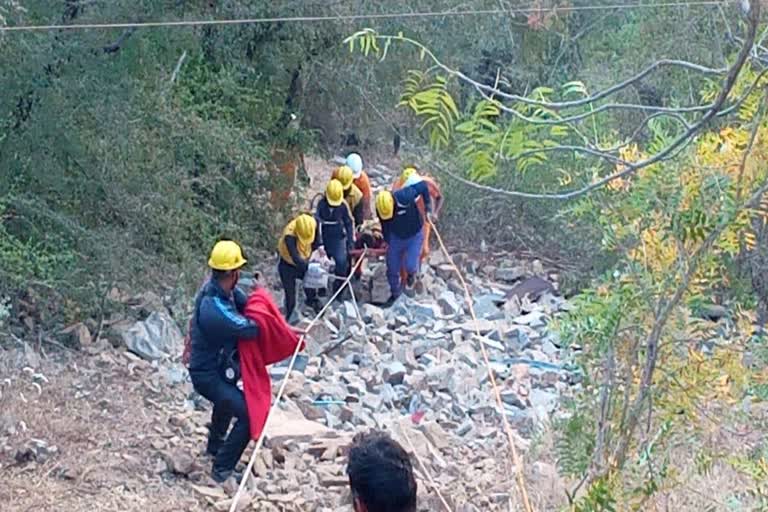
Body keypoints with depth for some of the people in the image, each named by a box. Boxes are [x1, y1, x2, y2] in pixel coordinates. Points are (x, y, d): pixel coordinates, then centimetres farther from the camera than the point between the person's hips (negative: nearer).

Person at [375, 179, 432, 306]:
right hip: (396, 237, 3)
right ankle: (395, 294, 33)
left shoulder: (405, 197, -37)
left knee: (410, 265, -13)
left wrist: (428, 208, -14)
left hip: (414, 236, -3)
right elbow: (384, 225, 0)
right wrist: (387, 241, 12)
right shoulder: (380, 208, -22)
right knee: (392, 268, 7)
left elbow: (423, 186, -20)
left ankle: (411, 273, 27)